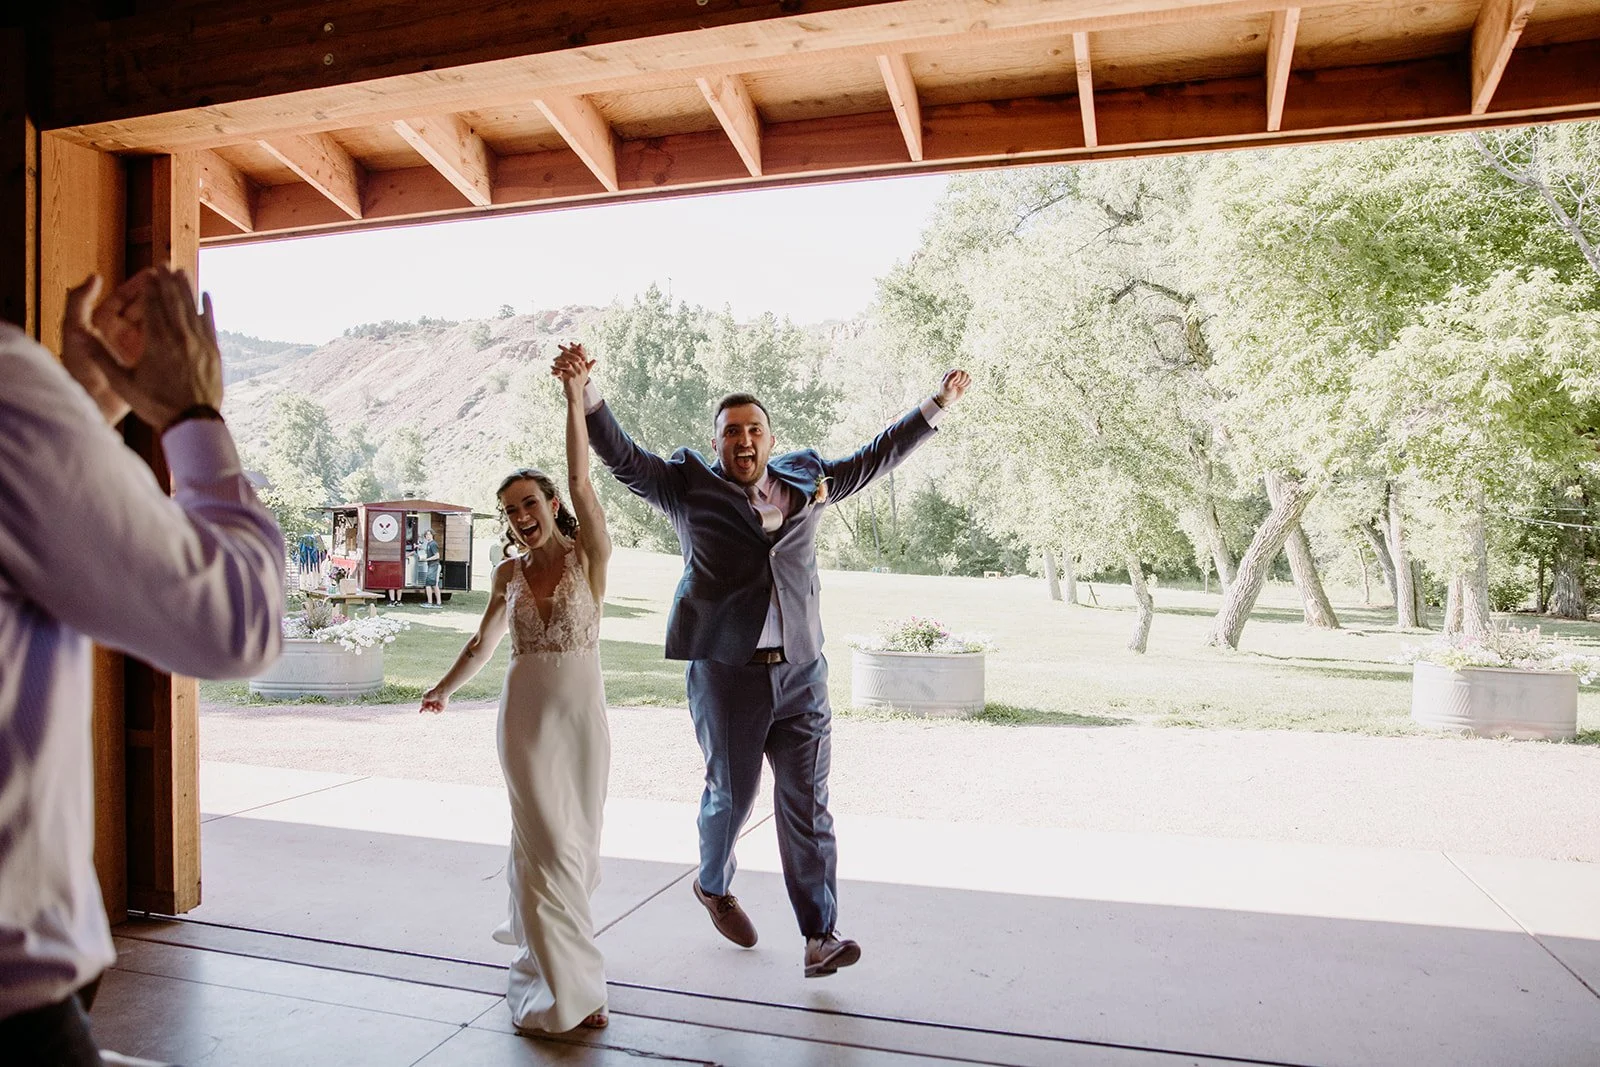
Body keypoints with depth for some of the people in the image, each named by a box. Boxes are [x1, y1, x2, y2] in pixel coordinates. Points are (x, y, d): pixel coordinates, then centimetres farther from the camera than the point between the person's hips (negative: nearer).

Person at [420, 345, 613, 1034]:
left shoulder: (589, 557, -3)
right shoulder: (509, 574, 7)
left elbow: (580, 481, -17)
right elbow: (482, 644, 21)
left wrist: (575, 398, -22)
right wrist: (442, 690, 31)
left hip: (583, 711, -1)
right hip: (526, 712, 1)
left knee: (576, 841, 10)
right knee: (549, 844, -4)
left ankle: (540, 939, 36)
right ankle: (569, 987, 3)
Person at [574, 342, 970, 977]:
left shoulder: (806, 480, 11)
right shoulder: (690, 487, 2)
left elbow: (875, 458, 21)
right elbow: (623, 458, -4)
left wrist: (937, 404, 25)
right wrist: (587, 393, -17)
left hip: (801, 671, 3)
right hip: (726, 672, -2)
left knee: (806, 803, 2)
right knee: (731, 794, 14)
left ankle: (819, 936, 9)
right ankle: (713, 887, 43)